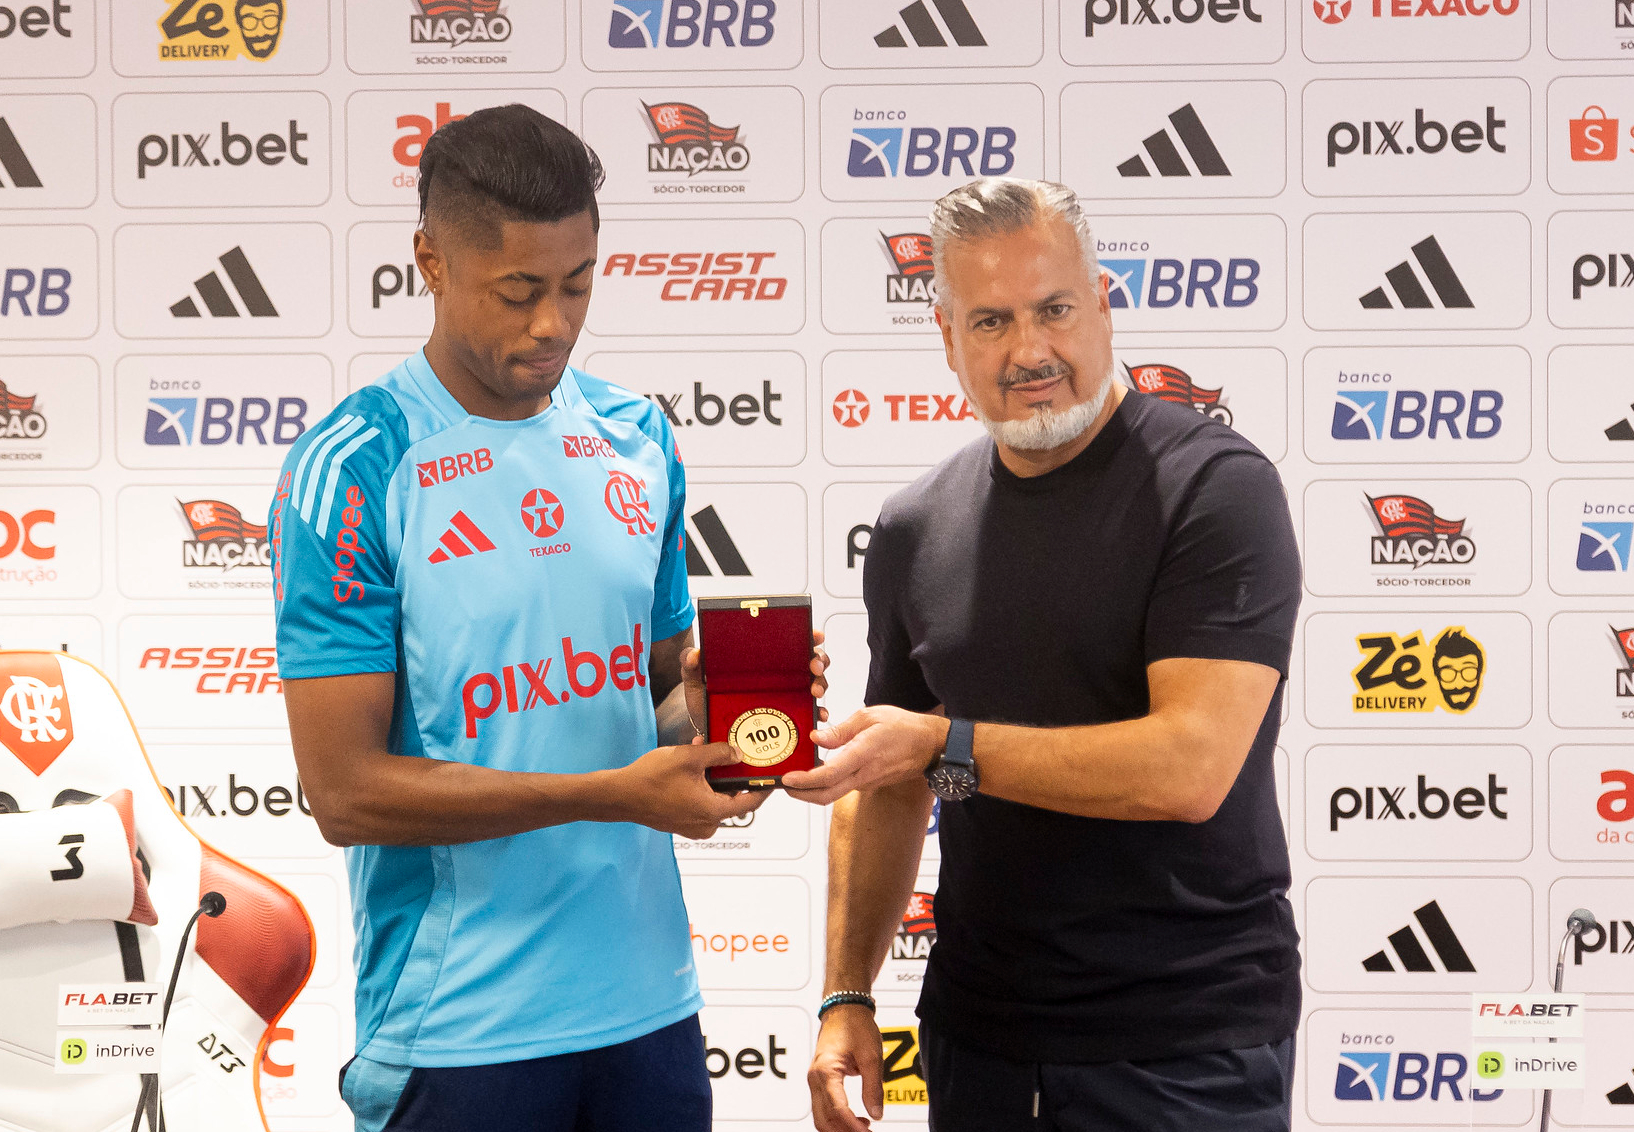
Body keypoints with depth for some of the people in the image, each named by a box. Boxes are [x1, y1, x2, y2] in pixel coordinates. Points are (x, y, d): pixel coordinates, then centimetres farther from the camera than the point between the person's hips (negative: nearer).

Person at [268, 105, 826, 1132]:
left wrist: (711, 698, -7)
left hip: (650, 999, 5)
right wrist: (614, 794, -19)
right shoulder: (353, 470, -11)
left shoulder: (635, 437, 6)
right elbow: (347, 792, -14)